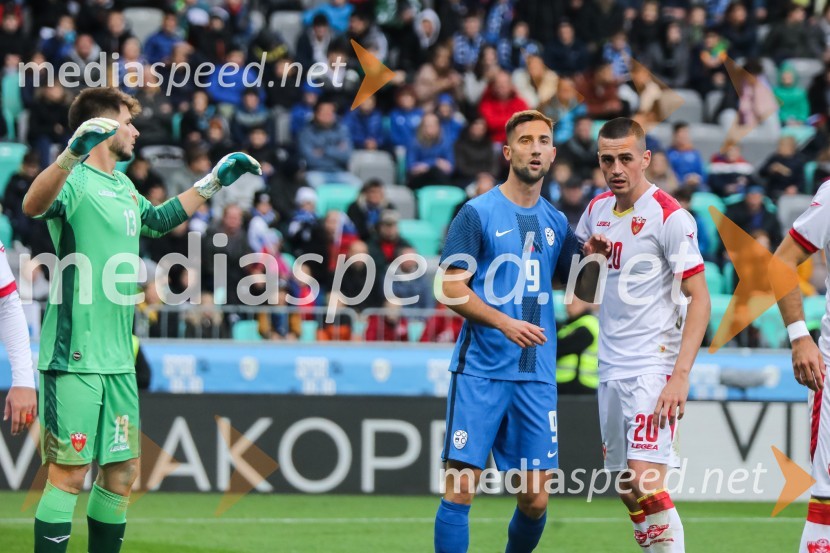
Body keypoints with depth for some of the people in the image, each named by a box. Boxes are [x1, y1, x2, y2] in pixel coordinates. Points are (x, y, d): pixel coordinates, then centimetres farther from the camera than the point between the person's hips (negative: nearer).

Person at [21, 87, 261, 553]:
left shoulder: (124, 189, 16)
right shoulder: (76, 180, -11)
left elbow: (160, 219, 38)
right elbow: (34, 205, -35)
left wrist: (215, 181, 37)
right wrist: (73, 152, -50)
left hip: (118, 359, 9)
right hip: (74, 357, -9)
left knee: (123, 473, 11)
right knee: (69, 475, -8)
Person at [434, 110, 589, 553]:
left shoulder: (555, 222, 13)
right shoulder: (477, 213, -2)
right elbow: (452, 288, -8)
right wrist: (505, 322, -22)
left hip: (537, 375, 5)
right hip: (480, 371, -5)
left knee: (535, 501, 4)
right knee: (460, 490, -8)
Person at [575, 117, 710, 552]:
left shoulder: (669, 216, -11)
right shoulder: (596, 210, 10)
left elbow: (699, 299, -13)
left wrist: (680, 375, -21)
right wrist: (587, 255, 0)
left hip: (654, 367, -7)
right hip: (611, 368, 7)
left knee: (646, 485, -17)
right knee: (628, 492, 7)